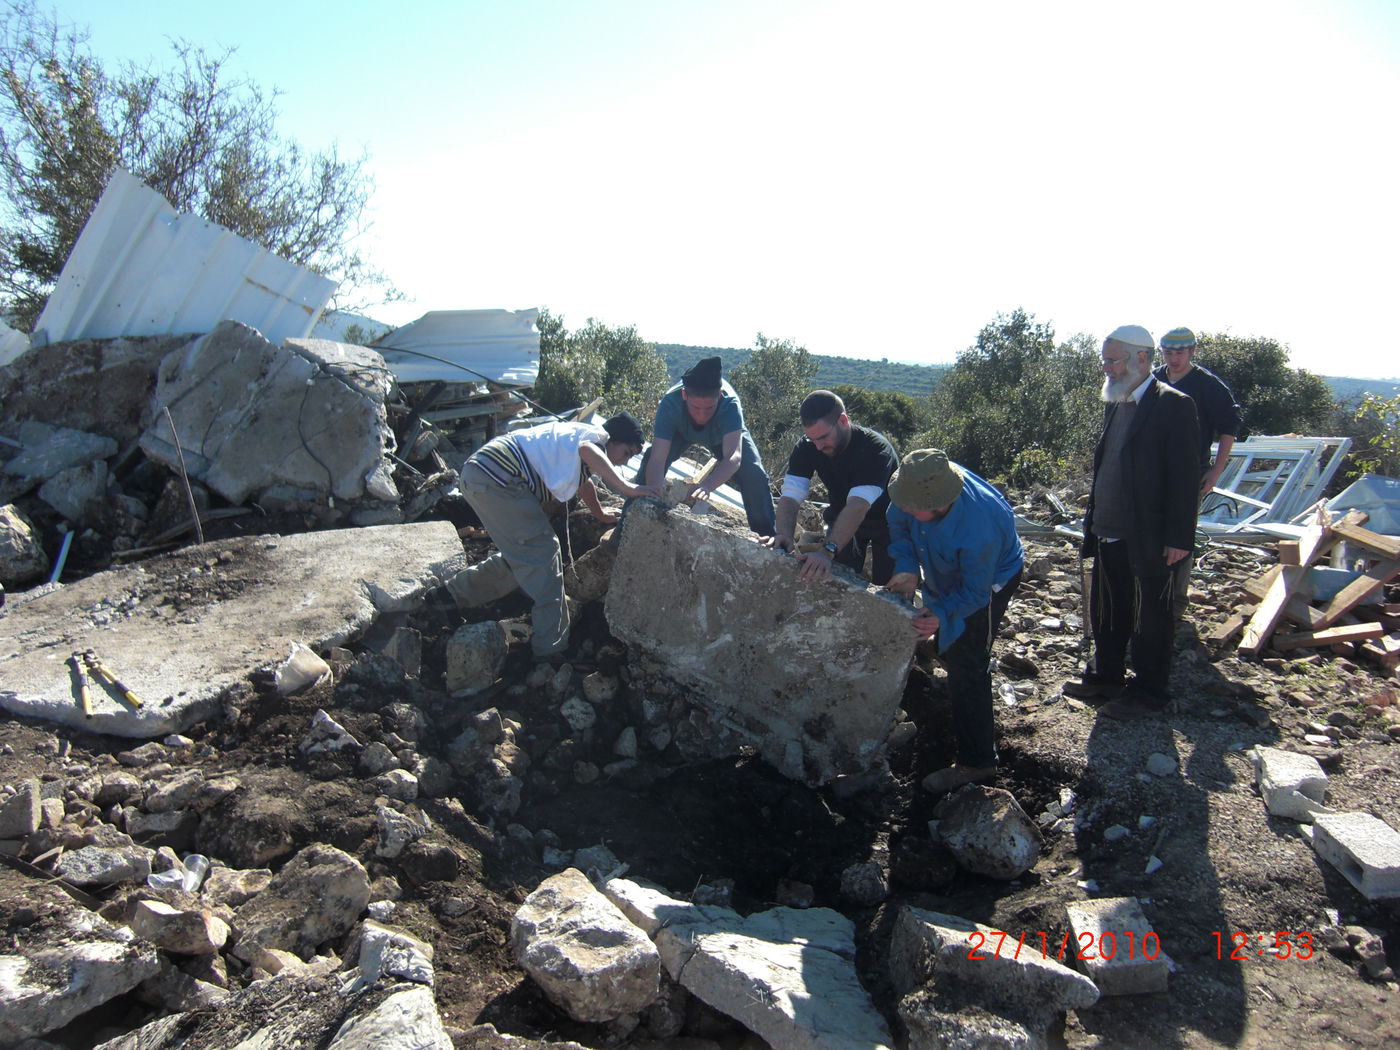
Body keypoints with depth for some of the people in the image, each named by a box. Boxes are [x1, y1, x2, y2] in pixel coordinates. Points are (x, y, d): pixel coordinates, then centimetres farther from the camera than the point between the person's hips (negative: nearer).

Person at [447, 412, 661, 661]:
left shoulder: (576, 435, 30)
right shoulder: (596, 435, 1)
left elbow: (583, 483, 48)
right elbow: (587, 449, -26)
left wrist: (601, 514, 62)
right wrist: (626, 488, -28)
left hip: (476, 473, 10)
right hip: (497, 475, -10)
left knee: (519, 556, 19)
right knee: (542, 553, -6)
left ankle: (455, 593, 31)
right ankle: (551, 647, -4)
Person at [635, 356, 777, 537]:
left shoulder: (730, 403, -45)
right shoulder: (670, 403, -42)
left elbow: (733, 457, -54)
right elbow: (657, 460, -47)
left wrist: (706, 486, -72)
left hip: (725, 433, 0)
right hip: (680, 432, 0)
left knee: (754, 474, -19)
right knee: (648, 466, -21)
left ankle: (766, 537, -2)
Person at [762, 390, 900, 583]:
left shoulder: (875, 448, -35)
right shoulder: (806, 448, -20)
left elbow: (858, 506, -46)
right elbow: (790, 496, -27)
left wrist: (828, 551, -58)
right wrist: (785, 535, -48)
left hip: (885, 522, -3)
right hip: (841, 519, 3)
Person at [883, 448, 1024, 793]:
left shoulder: (977, 531, -45)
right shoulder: (925, 481, -29)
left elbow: (974, 591, -30)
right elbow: (899, 523, -12)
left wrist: (942, 615, -44)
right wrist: (907, 567, -24)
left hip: (989, 581, -7)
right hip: (948, 575, 8)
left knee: (967, 668, -8)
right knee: (949, 651, 28)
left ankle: (977, 762, 4)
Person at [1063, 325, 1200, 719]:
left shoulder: (1173, 406, -12)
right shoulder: (1115, 405, 12)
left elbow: (1185, 476, -15)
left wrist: (1179, 537, -17)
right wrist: (1093, 518, 14)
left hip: (1147, 537, -8)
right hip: (1109, 532, 8)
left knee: (1149, 616, 6)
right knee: (1107, 612, 18)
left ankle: (1148, 692, 19)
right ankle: (1106, 677, 33)